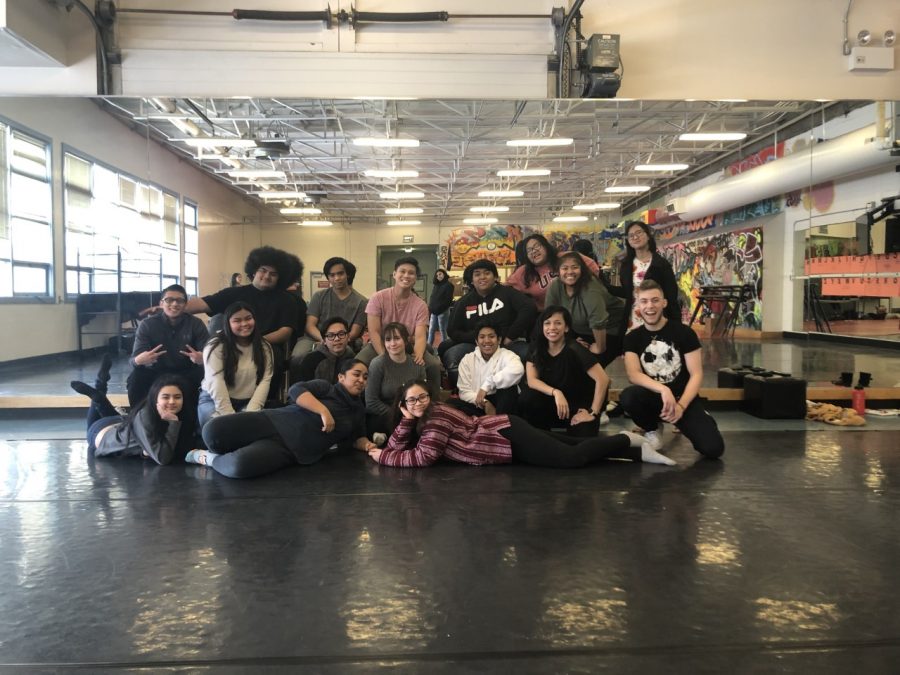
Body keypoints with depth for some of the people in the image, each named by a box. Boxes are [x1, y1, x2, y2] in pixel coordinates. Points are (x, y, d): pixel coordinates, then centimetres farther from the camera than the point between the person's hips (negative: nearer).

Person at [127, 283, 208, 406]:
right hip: (157, 372, 0)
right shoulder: (147, 324, -9)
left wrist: (202, 359, -43)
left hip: (186, 373, 0)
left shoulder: (196, 324, -8)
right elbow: (134, 359, -17)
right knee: (135, 378, -30)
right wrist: (139, 360, -44)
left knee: (204, 375, -31)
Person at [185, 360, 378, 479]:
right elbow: (296, 390, -10)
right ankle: (235, 453, 7)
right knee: (213, 431, -27)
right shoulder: (325, 388, 6)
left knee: (240, 466, -31)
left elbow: (357, 438, 29)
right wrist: (323, 410, -20)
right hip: (273, 423, -1)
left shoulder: (358, 410, 18)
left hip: (290, 451, 1)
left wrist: (367, 445, 5)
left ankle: (210, 459, 0)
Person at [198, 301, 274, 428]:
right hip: (214, 400, -2)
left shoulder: (264, 347, 5)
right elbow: (216, 385, -16)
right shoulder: (215, 347, -8)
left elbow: (265, 380, -4)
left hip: (247, 402, 2)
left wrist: (251, 412, -19)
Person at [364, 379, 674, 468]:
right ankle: (623, 444, 16)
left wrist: (382, 457, -15)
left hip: (509, 436, -8)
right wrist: (407, 421, -10)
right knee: (567, 449, 9)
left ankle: (627, 442, 0)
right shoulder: (421, 418, 9)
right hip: (505, 434, 8)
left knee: (573, 458, -14)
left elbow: (424, 456, -24)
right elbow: (399, 446, 8)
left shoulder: (436, 415, -17)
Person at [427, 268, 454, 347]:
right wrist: (430, 307, 1)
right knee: (431, 330, 5)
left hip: (443, 311, -7)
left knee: (442, 330, -2)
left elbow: (448, 300, -12)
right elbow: (432, 298, 17)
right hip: (434, 312, 7)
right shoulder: (436, 285, 17)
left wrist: (438, 309, -14)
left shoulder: (448, 285, -5)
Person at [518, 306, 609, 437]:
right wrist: (555, 392, -30)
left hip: (579, 408, -3)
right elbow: (531, 380, -15)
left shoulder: (574, 349, -21)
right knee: (527, 398, -25)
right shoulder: (536, 348, -6)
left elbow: (603, 379, -26)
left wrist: (593, 412, -21)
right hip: (554, 405, 4)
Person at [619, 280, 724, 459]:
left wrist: (681, 406, -22)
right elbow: (633, 374, -14)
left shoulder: (684, 332, -4)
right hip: (653, 397, 1)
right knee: (627, 397, -34)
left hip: (684, 398, -1)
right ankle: (652, 430, -1)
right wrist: (663, 390, -31)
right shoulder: (632, 338, 1)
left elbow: (696, 374, -7)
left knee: (713, 448, -21)